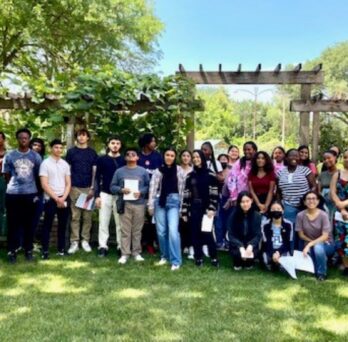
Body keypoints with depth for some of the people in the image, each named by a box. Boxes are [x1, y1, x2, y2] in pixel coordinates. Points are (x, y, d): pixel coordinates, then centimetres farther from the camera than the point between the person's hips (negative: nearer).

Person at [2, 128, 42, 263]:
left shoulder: (36, 156, 4)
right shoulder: (9, 156, 2)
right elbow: (6, 175, 9)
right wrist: (15, 185, 11)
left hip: (30, 193, 1)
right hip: (13, 194, 0)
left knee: (28, 223, 7)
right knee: (13, 223, 3)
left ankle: (28, 250, 17)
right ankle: (12, 250, 13)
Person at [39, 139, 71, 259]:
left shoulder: (65, 164, 8)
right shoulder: (45, 163, -5)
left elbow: (68, 183, 7)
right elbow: (44, 185, -10)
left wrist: (63, 198, -6)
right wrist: (56, 198, -13)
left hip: (64, 199, 4)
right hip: (50, 199, -4)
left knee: (62, 225, 9)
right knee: (47, 225, 2)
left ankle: (61, 248, 20)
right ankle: (45, 250, 9)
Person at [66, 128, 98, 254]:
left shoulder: (92, 152, 10)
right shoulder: (71, 151, 8)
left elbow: (95, 171, 7)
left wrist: (92, 187, -1)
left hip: (88, 188, 1)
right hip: (75, 187, -1)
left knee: (87, 216, 3)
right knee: (75, 216, -1)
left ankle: (85, 241, 11)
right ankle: (74, 242, 3)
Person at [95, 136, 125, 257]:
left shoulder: (124, 160, 5)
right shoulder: (102, 159, 4)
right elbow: (97, 178, 4)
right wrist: (97, 195, -3)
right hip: (105, 194, 0)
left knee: (120, 223, 3)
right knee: (103, 222, 3)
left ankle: (121, 246, 11)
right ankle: (103, 246, 10)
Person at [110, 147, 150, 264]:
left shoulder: (143, 171, 8)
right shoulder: (119, 171, 9)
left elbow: (148, 186, 5)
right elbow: (112, 187, 7)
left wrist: (141, 192, -12)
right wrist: (121, 190, -11)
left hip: (139, 204, 0)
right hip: (124, 204, 0)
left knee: (137, 230, 5)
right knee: (125, 230, 0)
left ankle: (136, 252, 15)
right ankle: (125, 254, 6)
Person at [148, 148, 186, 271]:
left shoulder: (179, 171, 2)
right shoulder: (158, 171, 5)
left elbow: (182, 188, 3)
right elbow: (153, 187, 2)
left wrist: (182, 205, 1)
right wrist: (150, 205, -2)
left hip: (173, 202, -2)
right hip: (160, 202, 2)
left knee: (173, 230, -14)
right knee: (161, 231, 7)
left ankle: (176, 261, -8)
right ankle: (164, 256, 25)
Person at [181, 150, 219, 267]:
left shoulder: (210, 174, 0)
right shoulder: (190, 176, 11)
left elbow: (214, 193, -5)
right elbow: (186, 195, 9)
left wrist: (212, 208, -14)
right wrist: (184, 211, 5)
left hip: (206, 208, -4)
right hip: (193, 209, 4)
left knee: (207, 233, -5)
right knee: (195, 234, 5)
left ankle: (214, 258, 7)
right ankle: (198, 258, 14)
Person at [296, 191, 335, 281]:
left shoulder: (323, 215, -17)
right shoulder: (300, 215, -12)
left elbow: (325, 236, -21)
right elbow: (301, 235, -3)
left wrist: (310, 244, -30)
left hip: (326, 245, -2)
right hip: (309, 245, 3)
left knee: (318, 246, -36)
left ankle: (322, 273, -12)